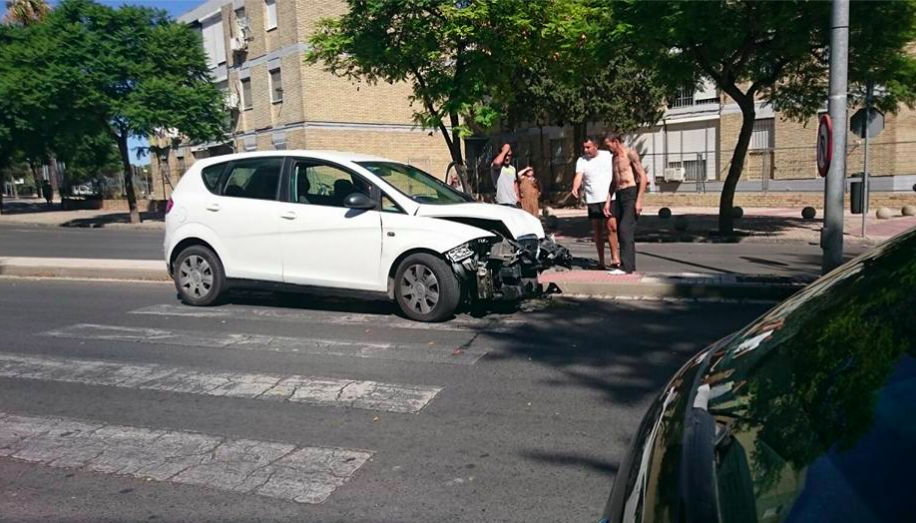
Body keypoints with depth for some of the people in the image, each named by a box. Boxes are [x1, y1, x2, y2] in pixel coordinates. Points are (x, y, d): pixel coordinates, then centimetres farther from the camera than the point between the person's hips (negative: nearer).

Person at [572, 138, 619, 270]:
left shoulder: (608, 155, 3)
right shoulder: (581, 161, 1)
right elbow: (578, 176, -14)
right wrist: (575, 188, -34)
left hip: (609, 198, -1)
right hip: (592, 200, 1)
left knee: (611, 226, -12)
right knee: (597, 230, 6)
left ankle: (615, 256, -3)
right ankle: (601, 260, 14)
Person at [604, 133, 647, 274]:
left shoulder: (630, 154, -5)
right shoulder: (614, 158, 19)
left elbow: (643, 177, -11)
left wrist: (639, 200, -18)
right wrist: (608, 201, 16)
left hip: (631, 194, -8)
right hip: (619, 196, 8)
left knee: (625, 229, -17)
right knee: (621, 231, 7)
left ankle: (626, 267, -18)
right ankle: (631, 267, 14)